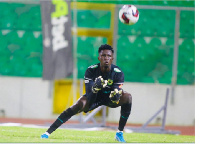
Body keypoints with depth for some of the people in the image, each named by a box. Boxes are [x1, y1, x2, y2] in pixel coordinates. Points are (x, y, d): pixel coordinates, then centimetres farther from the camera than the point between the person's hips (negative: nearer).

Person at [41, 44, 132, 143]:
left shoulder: (118, 73, -22)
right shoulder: (91, 70, -23)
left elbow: (117, 90, -26)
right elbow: (89, 94, -30)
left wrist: (116, 95, -51)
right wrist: (94, 88, -53)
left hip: (109, 97, 1)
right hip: (95, 97, -1)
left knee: (127, 97, -27)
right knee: (80, 105, -28)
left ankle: (120, 133, -16)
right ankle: (48, 132, -28)